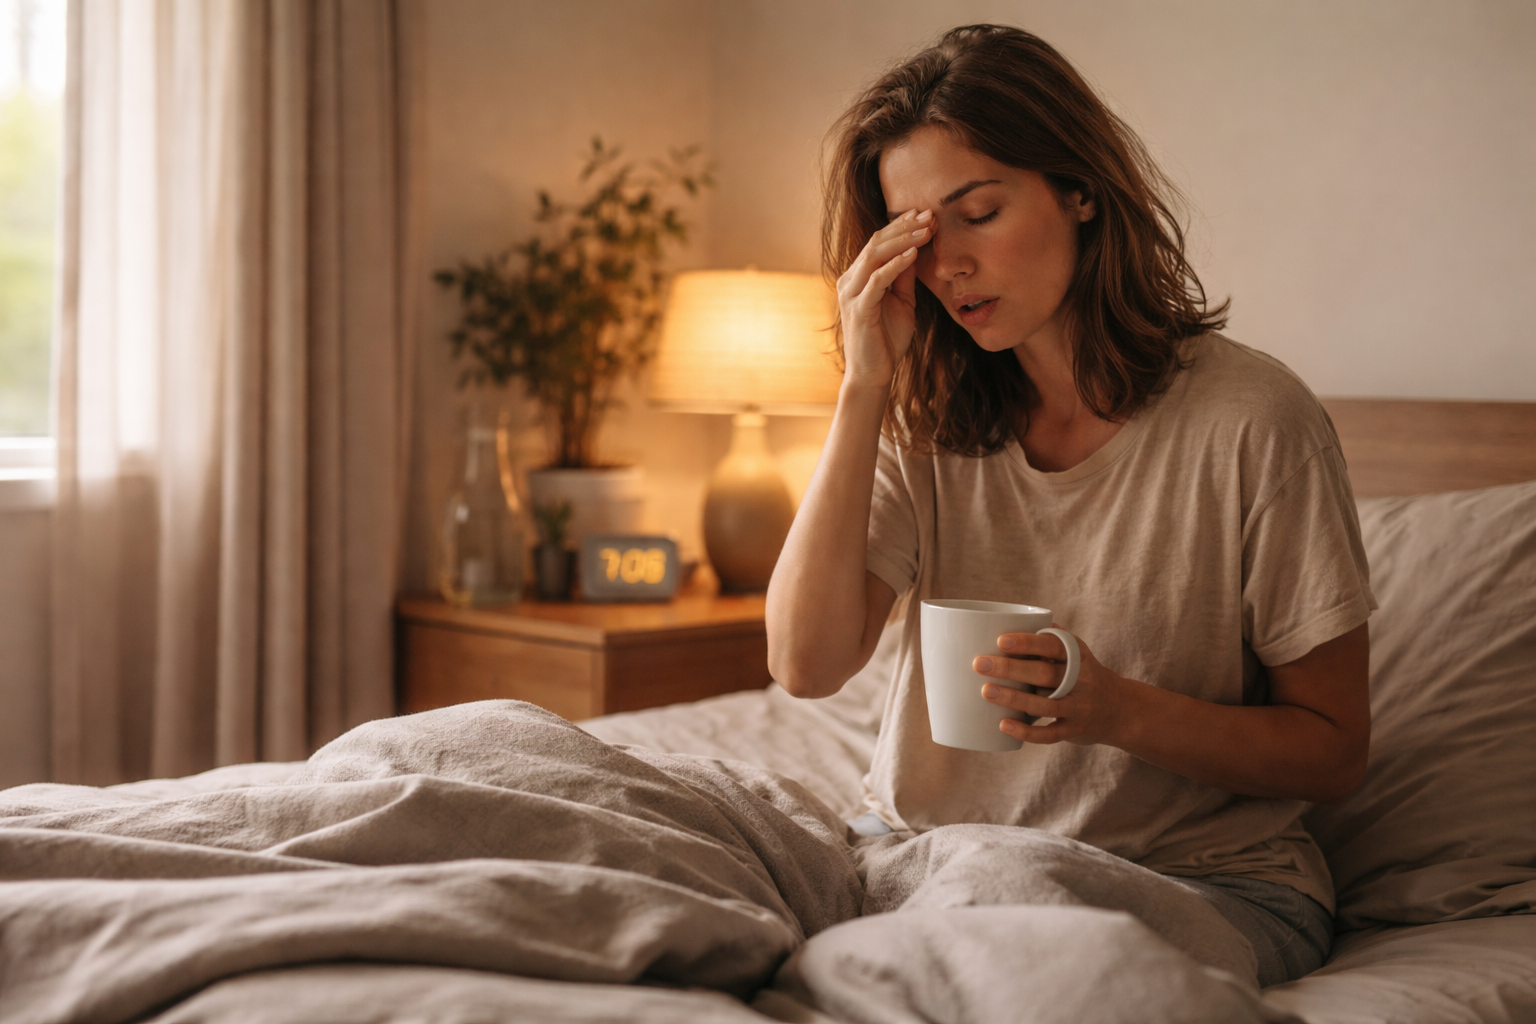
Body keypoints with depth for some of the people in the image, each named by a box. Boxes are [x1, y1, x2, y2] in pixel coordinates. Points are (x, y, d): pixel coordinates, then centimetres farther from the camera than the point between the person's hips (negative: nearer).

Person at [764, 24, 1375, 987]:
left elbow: (1334, 750, -4)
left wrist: (1117, 710, -23)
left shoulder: (1252, 420, -10)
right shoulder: (926, 419, 3)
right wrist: (864, 386, -12)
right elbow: (807, 664, -10)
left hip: (1198, 869, -3)